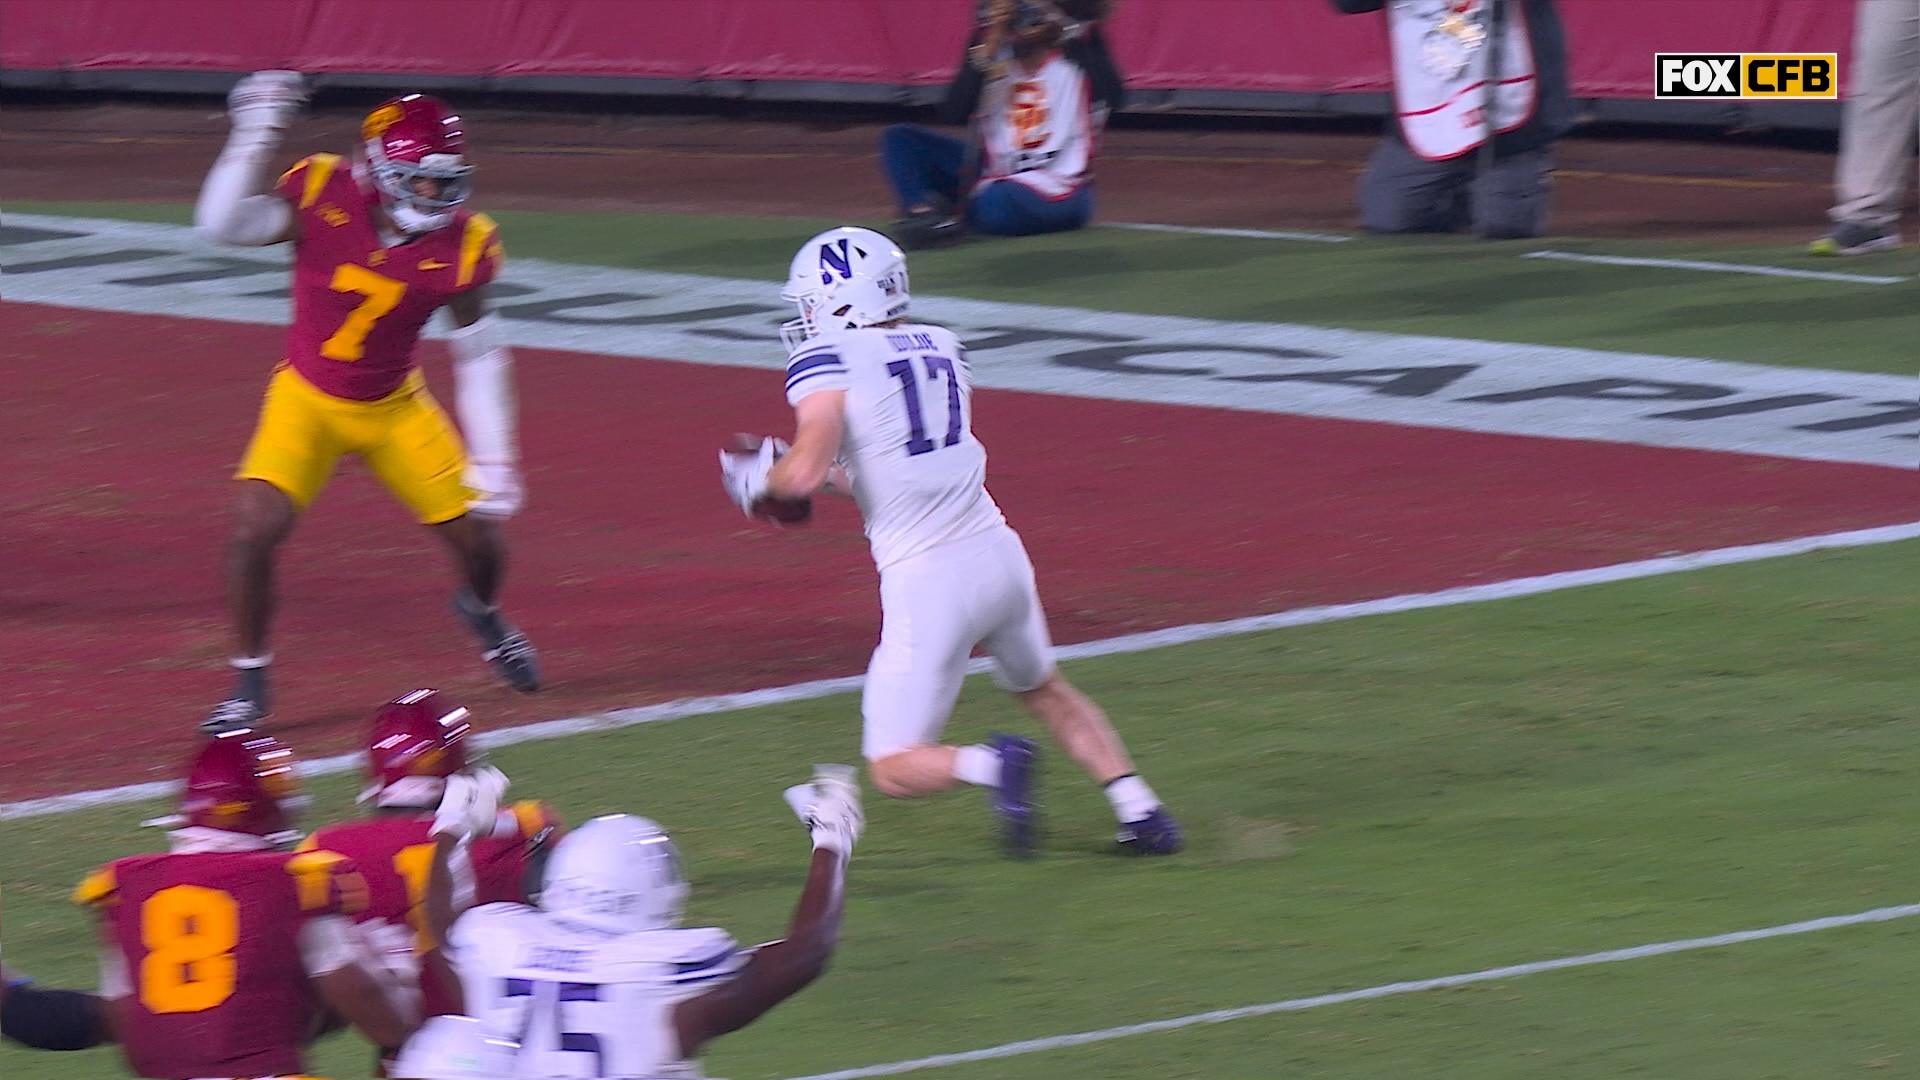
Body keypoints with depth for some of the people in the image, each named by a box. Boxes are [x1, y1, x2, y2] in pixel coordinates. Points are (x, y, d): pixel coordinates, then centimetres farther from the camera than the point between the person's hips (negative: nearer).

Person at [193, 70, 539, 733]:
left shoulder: (459, 248, -17)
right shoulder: (323, 195, -23)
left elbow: (478, 356, -5)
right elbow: (225, 225, -34)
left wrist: (493, 460, -5)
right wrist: (255, 137, -43)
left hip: (395, 409, 2)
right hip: (307, 399, -2)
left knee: (477, 537, 5)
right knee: (255, 527, -20)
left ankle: (481, 612, 45)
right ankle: (249, 685, 1)